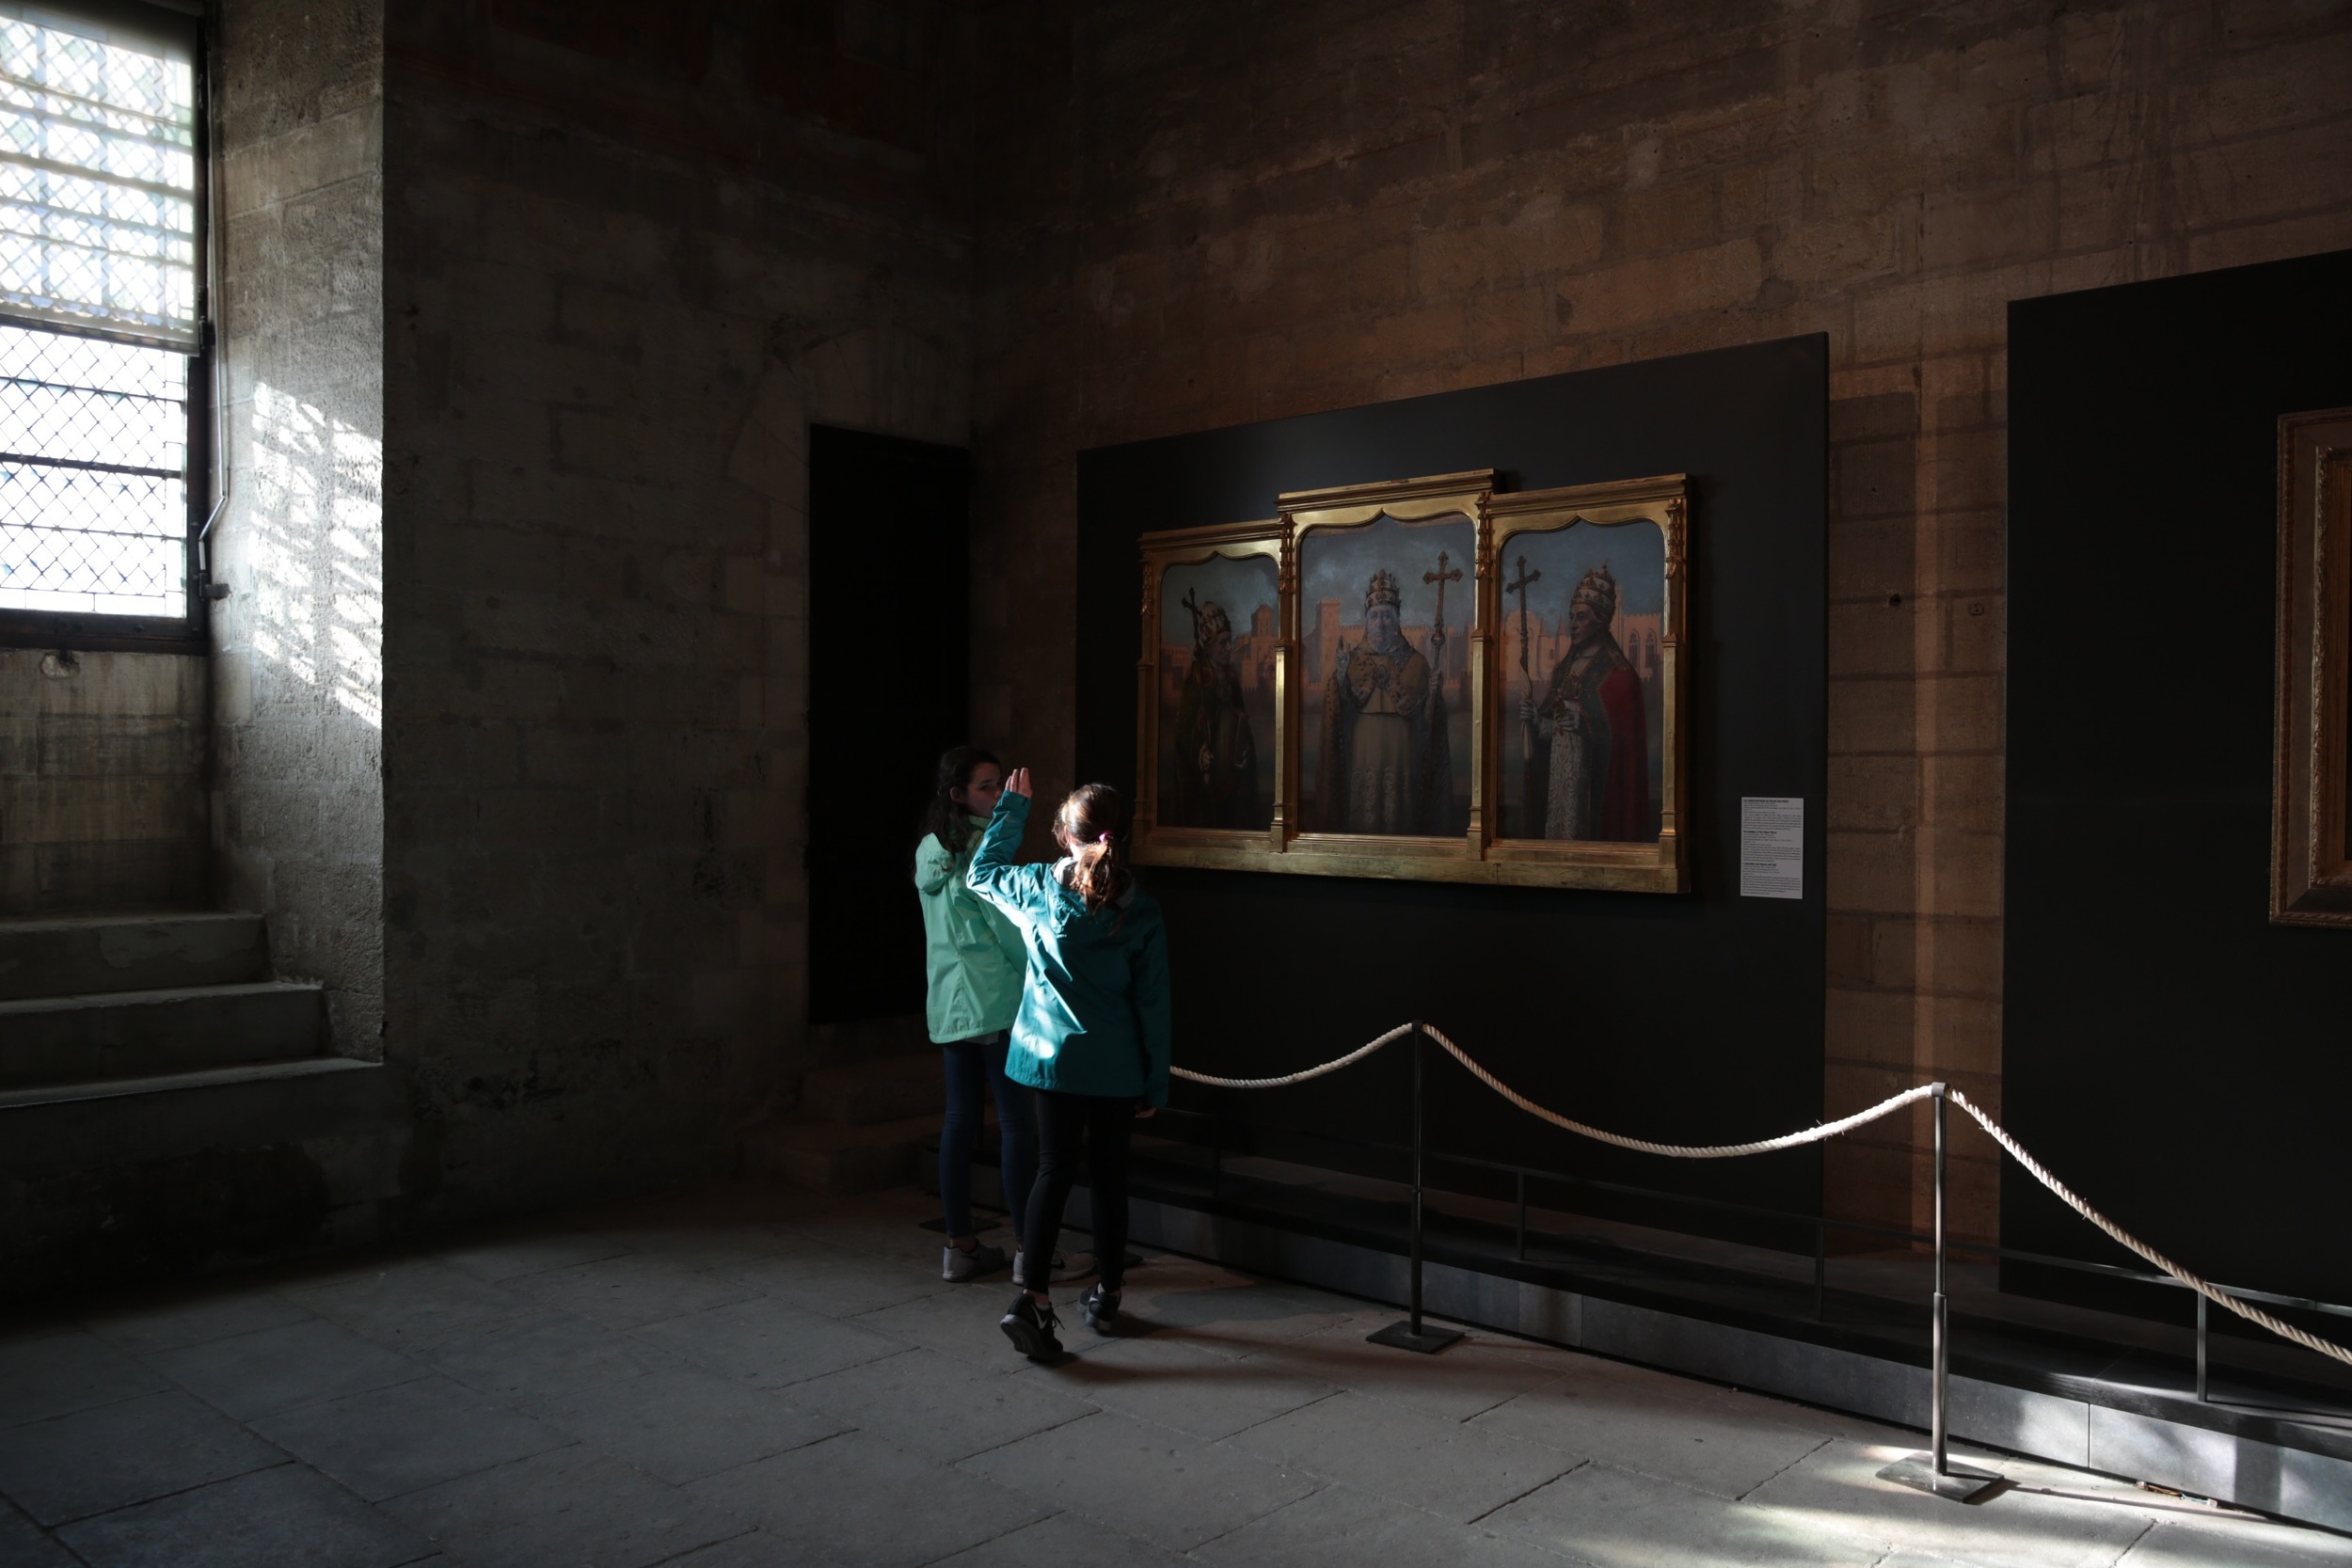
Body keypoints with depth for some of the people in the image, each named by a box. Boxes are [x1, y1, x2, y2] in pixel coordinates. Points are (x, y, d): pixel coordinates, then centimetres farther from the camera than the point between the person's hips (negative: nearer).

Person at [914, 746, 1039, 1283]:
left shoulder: (929, 848, 12)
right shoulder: (982, 846, -14)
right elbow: (1009, 927, -13)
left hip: (948, 1003, 8)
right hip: (996, 1000, -8)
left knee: (960, 1118, 11)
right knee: (1017, 1122, -3)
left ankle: (959, 1246, 16)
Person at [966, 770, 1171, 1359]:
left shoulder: (1039, 889, -7)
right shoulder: (1141, 911, -7)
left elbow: (982, 872, 16)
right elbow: (1153, 1003, -4)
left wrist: (1012, 806, 23)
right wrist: (1156, 1083, 4)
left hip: (1054, 1058, 0)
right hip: (1118, 1068, 0)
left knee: (1054, 1171, 4)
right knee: (1109, 1175, 13)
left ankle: (1033, 1298, -10)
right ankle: (1106, 1294, 24)